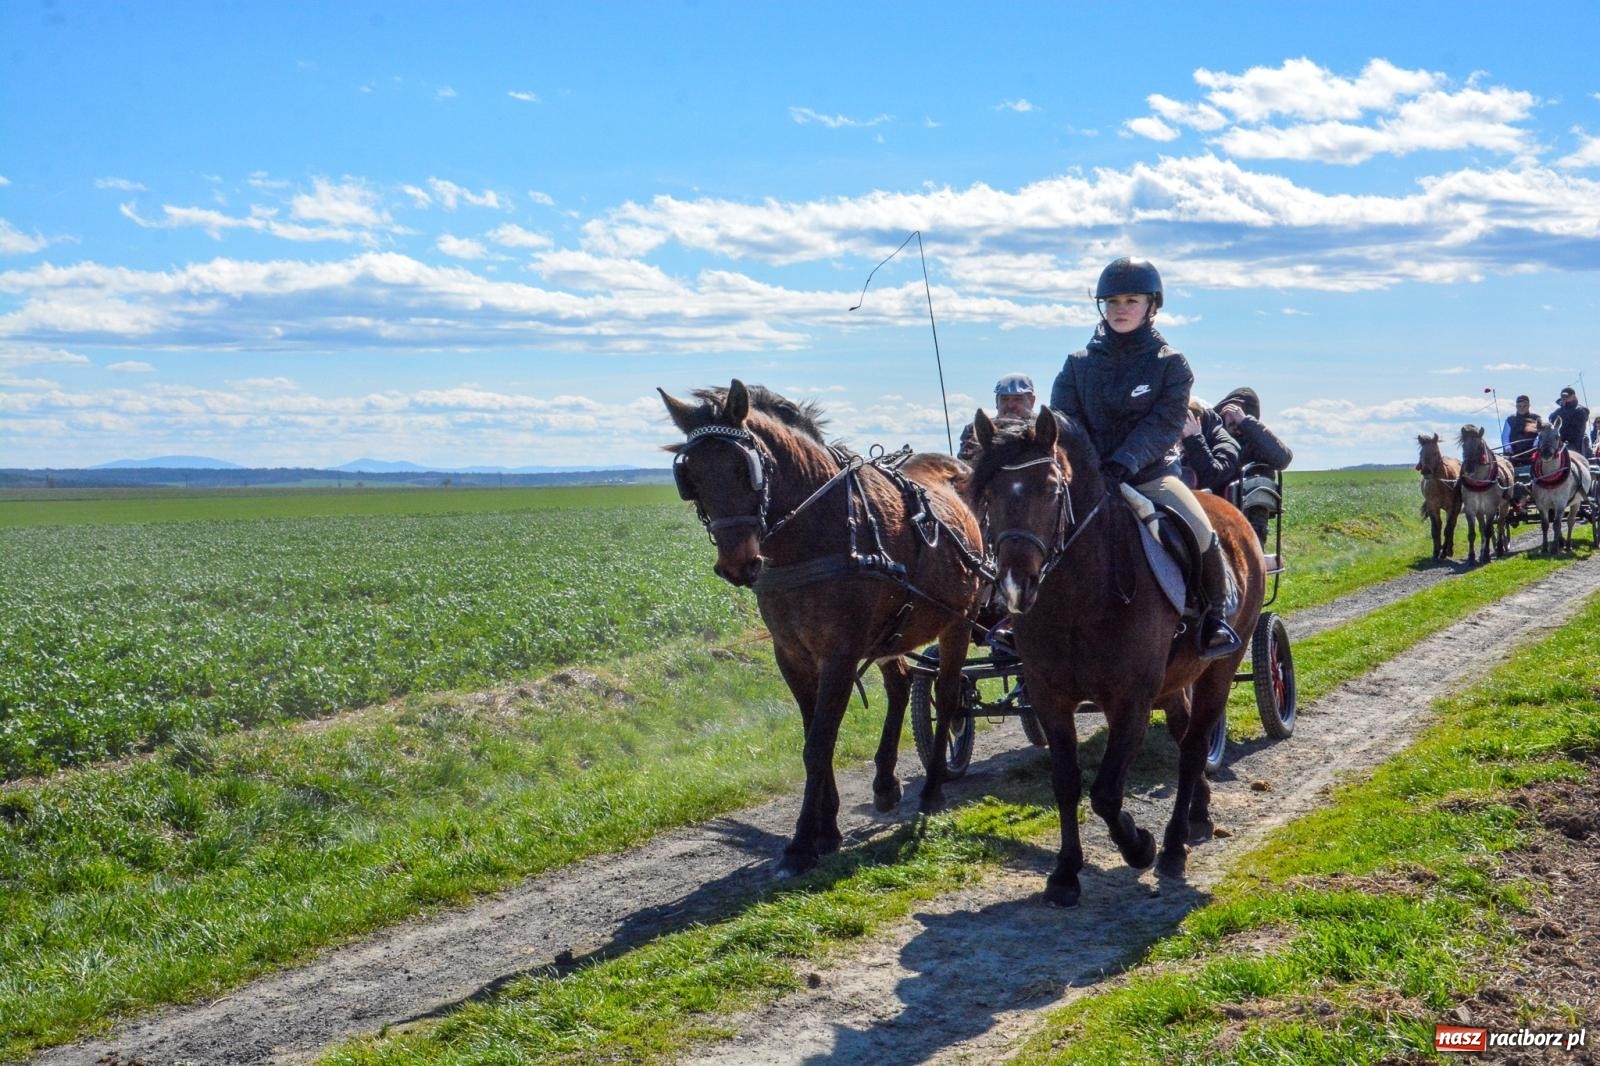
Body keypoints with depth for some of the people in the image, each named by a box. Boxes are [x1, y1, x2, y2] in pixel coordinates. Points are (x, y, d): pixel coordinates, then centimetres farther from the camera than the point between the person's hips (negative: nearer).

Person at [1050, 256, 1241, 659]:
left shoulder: (1170, 363, 2)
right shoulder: (1079, 364, 8)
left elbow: (1165, 423, -10)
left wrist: (1127, 460, -26)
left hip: (1153, 474, -2)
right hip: (1090, 477, 2)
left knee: (1199, 533, -26)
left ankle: (1214, 614, 0)